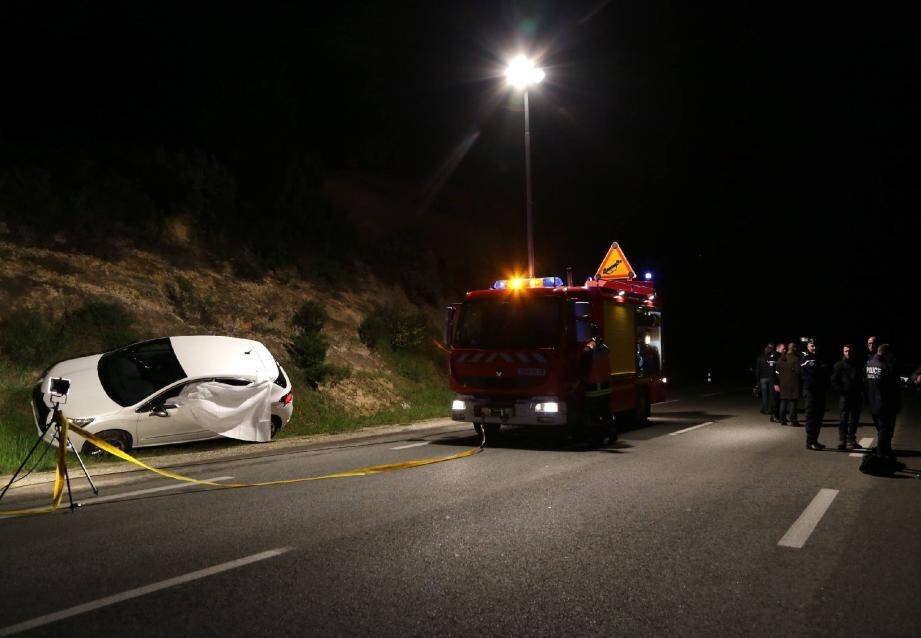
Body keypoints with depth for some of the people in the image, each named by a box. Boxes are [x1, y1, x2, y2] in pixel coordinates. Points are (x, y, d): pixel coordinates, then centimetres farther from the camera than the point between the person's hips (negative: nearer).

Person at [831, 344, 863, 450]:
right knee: (844, 419, -4)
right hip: (845, 397, -5)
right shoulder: (839, 365, 1)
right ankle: (842, 441, -1)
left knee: (854, 420, 9)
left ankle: (851, 441, 18)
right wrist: (842, 391, -12)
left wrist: (861, 393, 3)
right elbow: (834, 381, -3)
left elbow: (860, 381, 16)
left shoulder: (856, 365, 14)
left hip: (856, 397, 5)